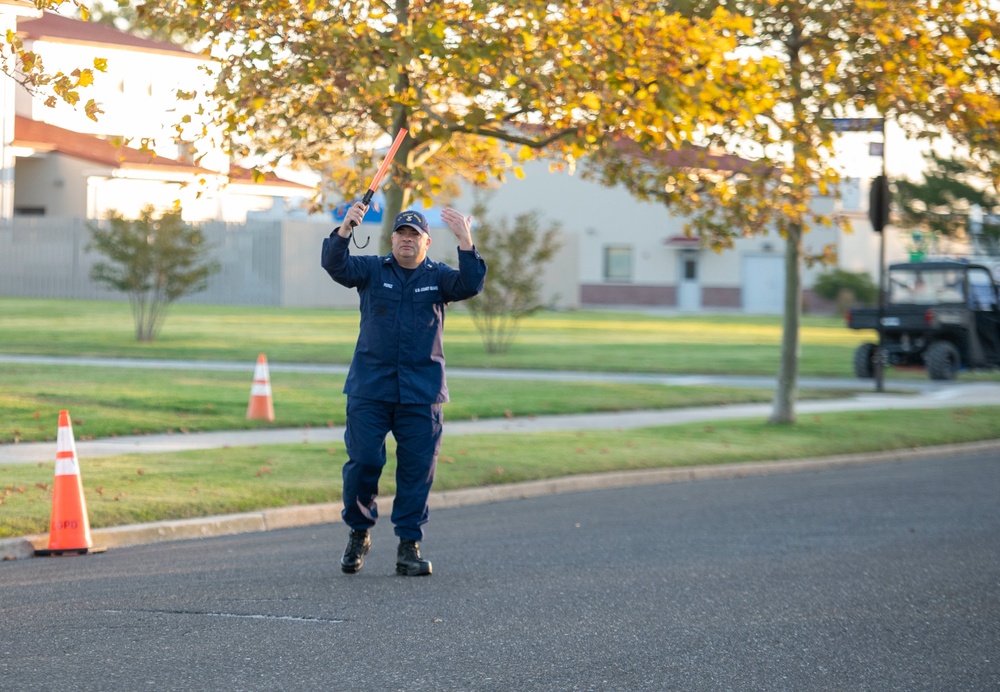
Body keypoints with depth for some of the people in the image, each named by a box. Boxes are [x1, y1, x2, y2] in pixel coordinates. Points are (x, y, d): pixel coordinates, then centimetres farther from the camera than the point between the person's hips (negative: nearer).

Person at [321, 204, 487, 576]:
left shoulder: (438, 276, 6)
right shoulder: (372, 270, 6)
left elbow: (470, 284, -12)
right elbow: (336, 266, -11)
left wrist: (465, 241, -27)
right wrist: (345, 229, -29)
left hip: (422, 392, 1)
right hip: (370, 388, -1)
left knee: (417, 469, 0)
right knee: (363, 462, -3)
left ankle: (409, 546, 8)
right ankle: (359, 533, 17)